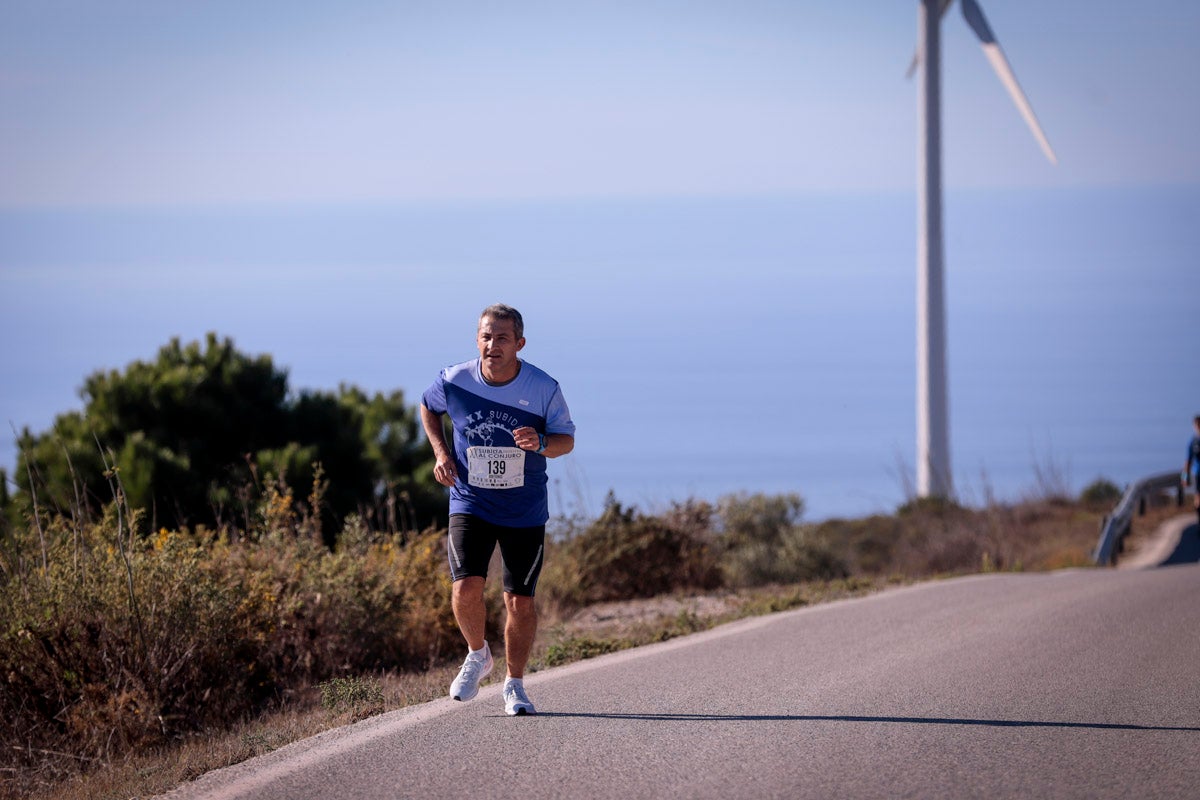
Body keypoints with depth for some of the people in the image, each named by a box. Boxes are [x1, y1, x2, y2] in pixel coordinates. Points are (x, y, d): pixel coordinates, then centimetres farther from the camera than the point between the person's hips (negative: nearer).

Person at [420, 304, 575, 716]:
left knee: (520, 601, 0)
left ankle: (515, 684, 19)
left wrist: (541, 443, -25)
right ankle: (477, 655, 12)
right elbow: (428, 407, 13)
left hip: (525, 511, 0)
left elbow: (567, 440, -2)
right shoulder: (453, 381, -10)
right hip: (469, 504, 0)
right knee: (466, 588, -17)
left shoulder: (543, 388, -13)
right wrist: (441, 452, 0)